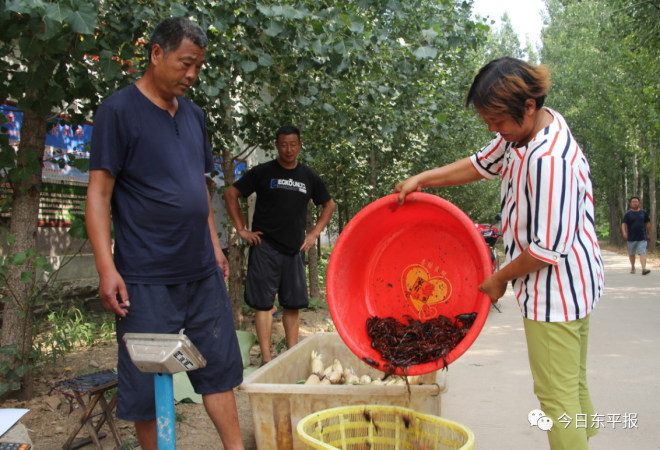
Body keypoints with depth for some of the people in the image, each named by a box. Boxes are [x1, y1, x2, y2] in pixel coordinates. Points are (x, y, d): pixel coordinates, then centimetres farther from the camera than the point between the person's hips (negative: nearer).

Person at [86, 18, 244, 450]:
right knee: (147, 385, 6)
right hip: (146, 278, -6)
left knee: (220, 369, 12)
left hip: (203, 272, 6)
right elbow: (99, 192, -9)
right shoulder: (119, 110, -6)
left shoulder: (194, 114, 13)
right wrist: (107, 268, -16)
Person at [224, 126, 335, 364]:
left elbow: (329, 205, 22)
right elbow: (231, 194, 2)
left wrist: (315, 233, 10)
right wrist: (241, 229, -4)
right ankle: (266, 359, 2)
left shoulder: (309, 176, 10)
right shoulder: (262, 172, 0)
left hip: (295, 248, 4)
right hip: (265, 247, -4)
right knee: (263, 303, -3)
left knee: (293, 304, 8)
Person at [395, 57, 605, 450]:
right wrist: (422, 179, 9)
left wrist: (500, 278, -10)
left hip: (557, 289, -10)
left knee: (557, 396, 1)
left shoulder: (548, 161, -29)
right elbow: (483, 164, 15)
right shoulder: (525, 129, 1)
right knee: (573, 385, 22)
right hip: (571, 285, 10)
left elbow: (548, 249, -25)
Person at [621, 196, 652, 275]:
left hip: (642, 238, 0)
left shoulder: (643, 213, 7)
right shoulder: (628, 214, 1)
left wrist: (649, 234, 17)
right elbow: (624, 224, -5)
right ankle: (632, 267, 31)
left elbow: (647, 224, 15)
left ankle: (644, 269, -21)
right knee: (631, 254, 12)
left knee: (642, 253, -12)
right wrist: (624, 232, -23)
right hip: (631, 238, 0)